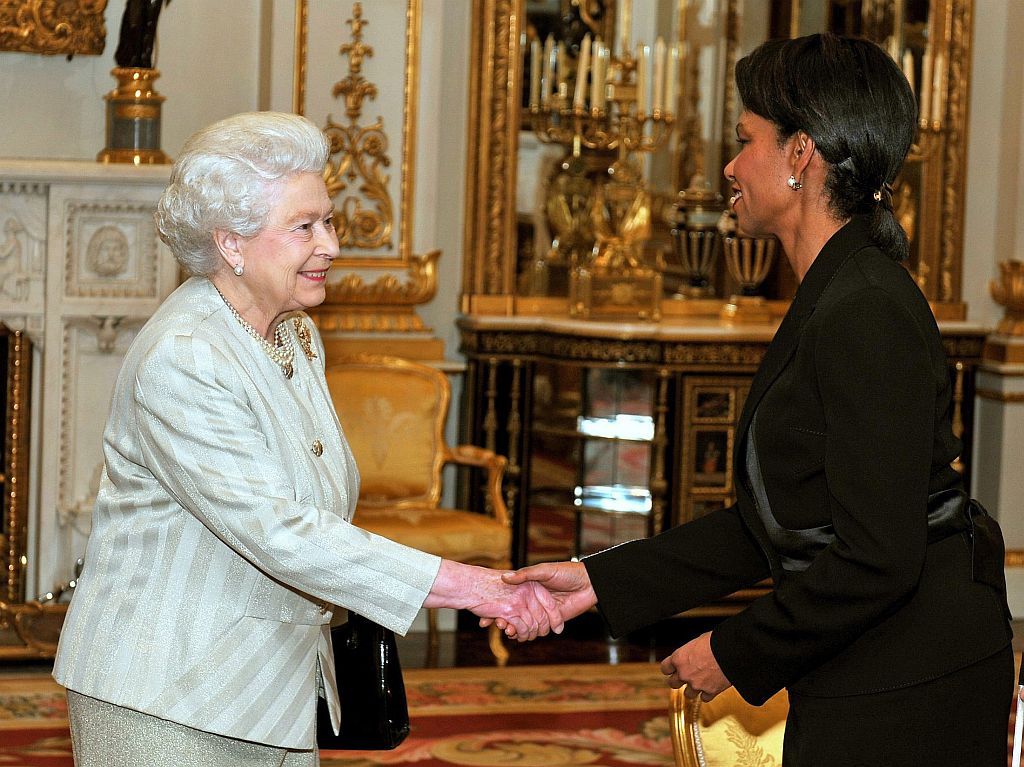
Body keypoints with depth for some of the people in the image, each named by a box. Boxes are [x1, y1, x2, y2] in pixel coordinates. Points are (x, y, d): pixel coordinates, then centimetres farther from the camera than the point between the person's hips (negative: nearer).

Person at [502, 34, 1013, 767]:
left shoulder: (866, 314, -19)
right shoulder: (832, 300, 12)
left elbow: (876, 558, -23)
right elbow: (769, 525, 15)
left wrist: (735, 652, -12)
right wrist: (600, 581, 13)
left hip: (901, 698, -9)